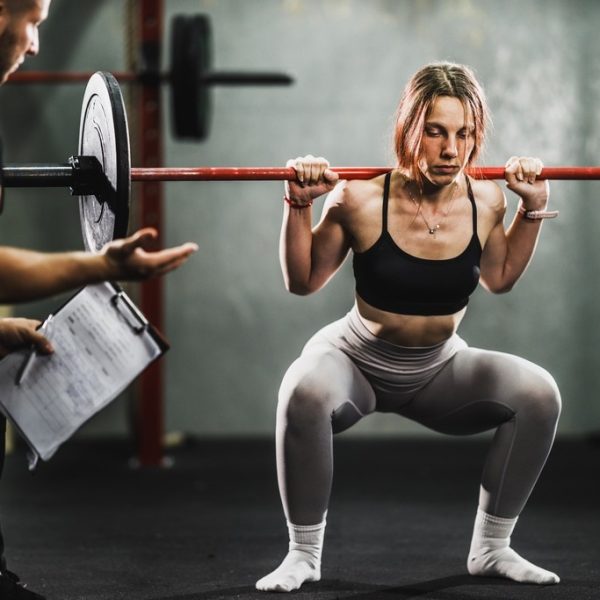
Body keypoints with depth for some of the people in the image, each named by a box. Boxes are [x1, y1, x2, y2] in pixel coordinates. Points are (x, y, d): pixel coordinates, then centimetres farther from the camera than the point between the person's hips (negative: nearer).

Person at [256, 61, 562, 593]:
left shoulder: (486, 201, -13)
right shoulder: (362, 201, -24)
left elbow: (499, 278, 8)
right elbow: (303, 282, -10)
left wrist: (533, 208, -2)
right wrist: (299, 205, -23)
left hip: (438, 370, 3)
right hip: (356, 362, -3)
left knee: (538, 392, -20)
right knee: (305, 393, -37)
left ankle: (491, 548, -1)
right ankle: (303, 554, -16)